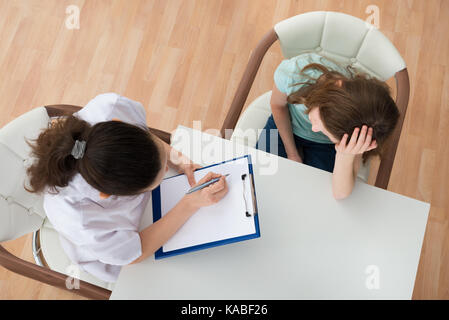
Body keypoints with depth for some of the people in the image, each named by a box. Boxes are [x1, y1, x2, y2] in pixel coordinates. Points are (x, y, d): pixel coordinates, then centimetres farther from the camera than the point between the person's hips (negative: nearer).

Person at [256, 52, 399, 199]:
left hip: (324, 146, 0)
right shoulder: (294, 71, -40)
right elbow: (278, 105, -15)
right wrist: (292, 154, -6)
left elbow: (341, 193, -33)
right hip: (285, 127, 1)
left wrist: (346, 156, -54)